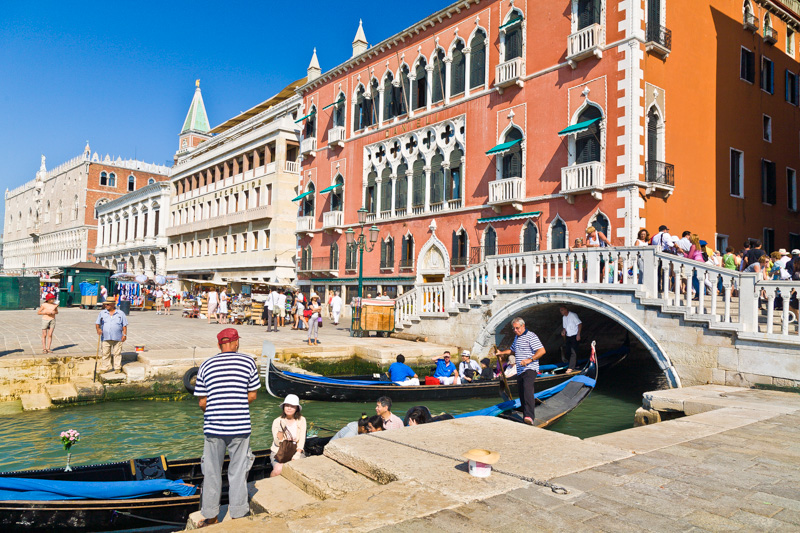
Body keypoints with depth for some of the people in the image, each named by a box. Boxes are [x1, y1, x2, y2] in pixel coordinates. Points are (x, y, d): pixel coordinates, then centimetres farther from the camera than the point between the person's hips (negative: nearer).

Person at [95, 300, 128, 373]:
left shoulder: (120, 313, 6)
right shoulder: (102, 313, 10)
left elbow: (124, 325, 6)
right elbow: (97, 324, 8)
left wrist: (124, 334, -3)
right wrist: (98, 329, -13)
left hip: (117, 338, -1)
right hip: (105, 338, 1)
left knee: (117, 353, 2)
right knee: (105, 354, 1)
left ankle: (117, 368, 9)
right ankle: (104, 368, 9)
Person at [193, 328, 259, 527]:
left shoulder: (206, 365, 3)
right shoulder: (248, 362, -1)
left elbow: (202, 402, 3)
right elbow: (252, 396, 1)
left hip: (213, 427, 1)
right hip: (240, 426, -1)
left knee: (212, 472, 15)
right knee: (238, 471, 11)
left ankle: (210, 516, 26)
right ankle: (238, 514, 20)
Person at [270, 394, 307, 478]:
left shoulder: (301, 420, 2)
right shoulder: (277, 421, -2)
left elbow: (302, 440, -1)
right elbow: (278, 443, -7)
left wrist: (297, 453, -16)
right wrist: (281, 429, -21)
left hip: (296, 451, 1)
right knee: (279, 470, -30)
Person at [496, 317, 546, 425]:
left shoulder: (531, 336, -6)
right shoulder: (517, 338, 20)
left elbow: (542, 351, -15)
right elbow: (512, 350, 39)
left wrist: (529, 360, -24)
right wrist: (501, 353, 24)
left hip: (530, 369, -9)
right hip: (520, 371, 9)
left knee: (527, 388, -27)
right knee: (522, 394, 9)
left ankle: (529, 416, -38)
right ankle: (528, 417, 19)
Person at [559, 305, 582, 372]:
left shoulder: (573, 315, -11)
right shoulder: (563, 317, 12)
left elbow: (580, 324, -11)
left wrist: (578, 334, -16)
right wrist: (563, 332, -1)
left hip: (574, 336, -8)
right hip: (567, 336, 8)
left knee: (573, 352, -10)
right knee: (566, 350, 5)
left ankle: (571, 368, -13)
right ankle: (575, 365, 19)